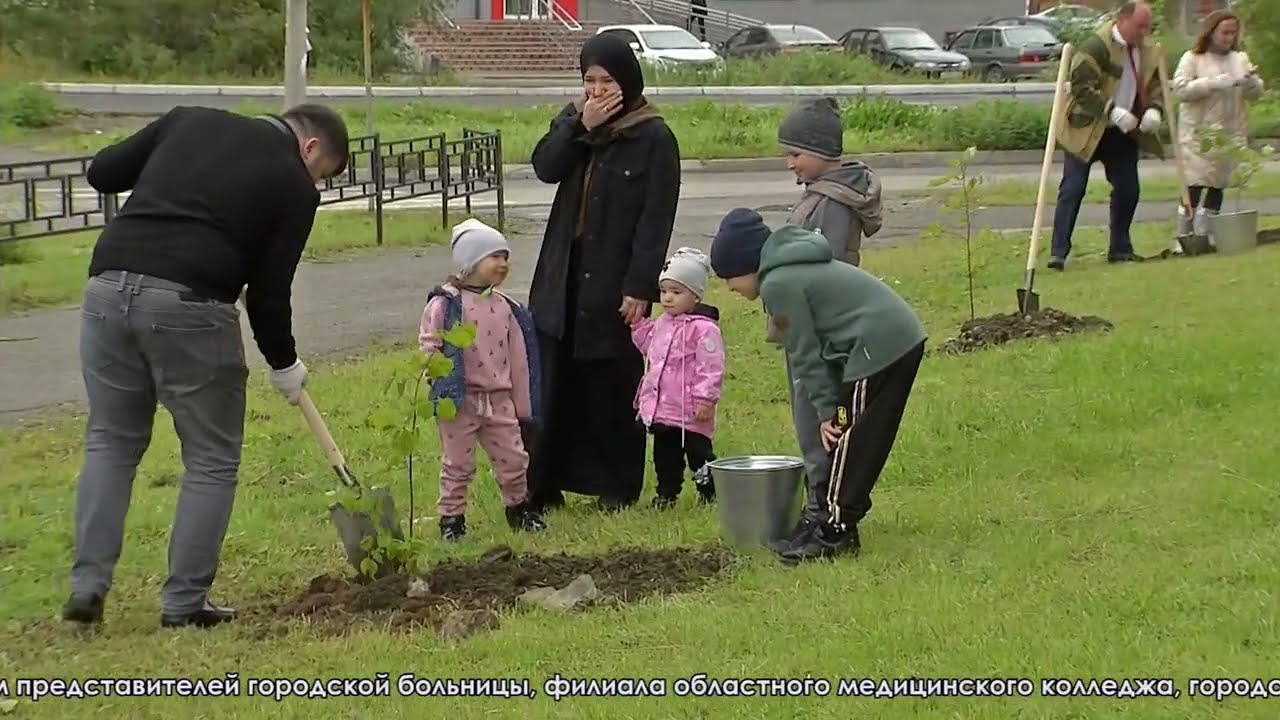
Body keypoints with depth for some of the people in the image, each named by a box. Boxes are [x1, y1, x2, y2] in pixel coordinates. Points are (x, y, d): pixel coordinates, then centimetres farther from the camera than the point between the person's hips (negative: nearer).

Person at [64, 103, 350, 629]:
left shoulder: (190, 120, 20)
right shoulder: (292, 185, 8)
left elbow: (101, 172, 18)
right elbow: (268, 290, 7)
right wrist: (284, 364, 23)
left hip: (109, 285, 5)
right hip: (190, 305, -5)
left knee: (110, 442, 18)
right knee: (211, 459, 11)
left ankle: (87, 585, 11)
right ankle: (184, 601, 9)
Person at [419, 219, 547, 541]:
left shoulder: (505, 307, 7)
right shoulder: (445, 305, -10)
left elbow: (517, 357, 11)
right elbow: (428, 345, -7)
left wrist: (522, 402, 13)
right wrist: (437, 376, -18)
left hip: (499, 399, 5)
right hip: (460, 399, -5)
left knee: (513, 458, 9)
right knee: (458, 463, 3)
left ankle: (518, 507, 28)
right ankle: (451, 517, 15)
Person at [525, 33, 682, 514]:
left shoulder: (654, 139, -7)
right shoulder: (573, 121, 10)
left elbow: (657, 219, -11)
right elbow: (544, 167, -6)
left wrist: (640, 287, -16)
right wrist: (581, 127, -16)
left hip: (616, 281, -5)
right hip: (563, 276, 5)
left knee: (613, 384, 2)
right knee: (552, 381, 3)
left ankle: (618, 486, 13)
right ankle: (543, 483, 9)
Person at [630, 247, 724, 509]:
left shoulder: (703, 328, -17)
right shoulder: (662, 323, 11)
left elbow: (711, 367, -19)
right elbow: (650, 347, 28)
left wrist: (705, 399, -21)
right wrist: (638, 323, 16)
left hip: (690, 411, -8)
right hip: (661, 408, 8)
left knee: (698, 452, 3)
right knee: (664, 453, 15)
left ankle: (710, 492, 15)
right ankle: (666, 493, 25)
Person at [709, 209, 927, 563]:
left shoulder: (778, 283, -10)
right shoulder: (797, 267, 21)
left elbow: (805, 352, -9)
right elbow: (820, 343, 20)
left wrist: (826, 409, -3)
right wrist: (830, 405, 15)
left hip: (878, 346, -10)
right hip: (904, 337, 10)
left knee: (848, 440, -4)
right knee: (865, 440, 14)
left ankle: (836, 532, -1)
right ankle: (838, 521, 19)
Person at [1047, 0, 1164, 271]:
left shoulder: (1147, 52, 6)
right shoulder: (1095, 47, -18)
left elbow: (1156, 86, 12)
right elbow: (1082, 86, -23)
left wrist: (1154, 111, -9)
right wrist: (1113, 111, -30)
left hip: (1123, 132, 7)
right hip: (1086, 129, -7)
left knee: (1128, 189, 8)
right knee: (1072, 189, -7)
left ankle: (1120, 248, 21)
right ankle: (1058, 252, -8)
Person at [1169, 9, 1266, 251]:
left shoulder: (1240, 59, 11)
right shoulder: (1192, 58, -2)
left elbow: (1255, 94, 10)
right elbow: (1180, 89, -14)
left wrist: (1251, 82, -14)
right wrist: (1214, 83, -22)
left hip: (1230, 135, 4)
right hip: (1198, 135, -4)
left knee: (1217, 186, 5)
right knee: (1194, 186, -8)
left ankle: (1205, 236, 13)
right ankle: (1183, 238, -3)